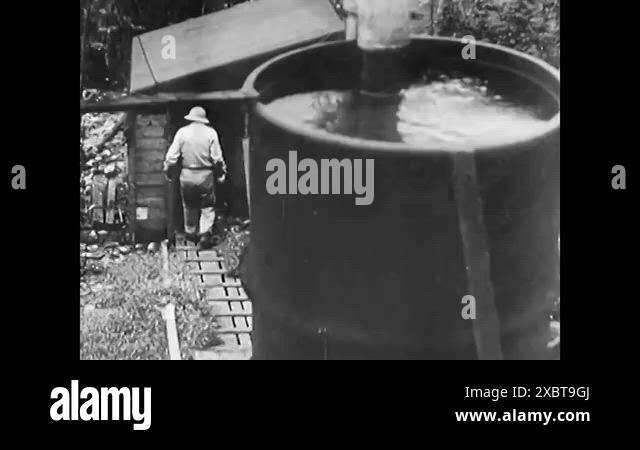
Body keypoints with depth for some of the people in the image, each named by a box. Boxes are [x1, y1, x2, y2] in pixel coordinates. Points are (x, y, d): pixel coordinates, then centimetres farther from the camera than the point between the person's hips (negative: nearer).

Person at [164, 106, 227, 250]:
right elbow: (217, 158, -7)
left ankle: (191, 233, 28)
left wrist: (169, 173, 10)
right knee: (207, 207, 9)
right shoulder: (211, 133, -5)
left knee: (189, 207, 17)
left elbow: (172, 157, -4)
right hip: (206, 175, -1)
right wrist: (221, 173, 7)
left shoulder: (182, 132, -3)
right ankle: (205, 235, -3)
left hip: (187, 175, 1)